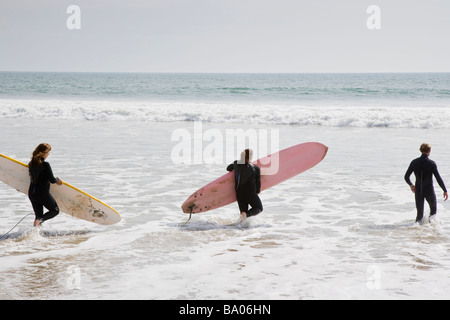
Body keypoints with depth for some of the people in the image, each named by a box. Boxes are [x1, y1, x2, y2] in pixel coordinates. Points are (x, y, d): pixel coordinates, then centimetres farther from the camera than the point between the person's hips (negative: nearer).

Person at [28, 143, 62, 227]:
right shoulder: (45, 165, -17)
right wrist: (57, 180, 7)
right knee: (55, 210, 12)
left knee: (38, 215, 17)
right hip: (43, 193, -7)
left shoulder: (31, 163, 4)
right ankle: (39, 220, -12)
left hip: (32, 193, 7)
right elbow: (52, 180, -16)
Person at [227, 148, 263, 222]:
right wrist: (257, 191, 17)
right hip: (250, 194, -4)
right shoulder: (256, 168, -10)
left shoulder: (236, 164, -2)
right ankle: (246, 214, -14)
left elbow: (228, 168, 19)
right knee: (259, 208, 15)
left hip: (239, 193, 4)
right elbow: (258, 182, -1)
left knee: (243, 211, 20)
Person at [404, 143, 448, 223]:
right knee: (433, 210, 19)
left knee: (419, 213, 11)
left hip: (418, 190, 3)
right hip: (429, 190, -3)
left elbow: (406, 177, 3)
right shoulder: (431, 163, -11)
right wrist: (445, 191, -4)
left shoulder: (414, 162, -2)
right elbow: (438, 178, -13)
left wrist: (411, 185, 22)